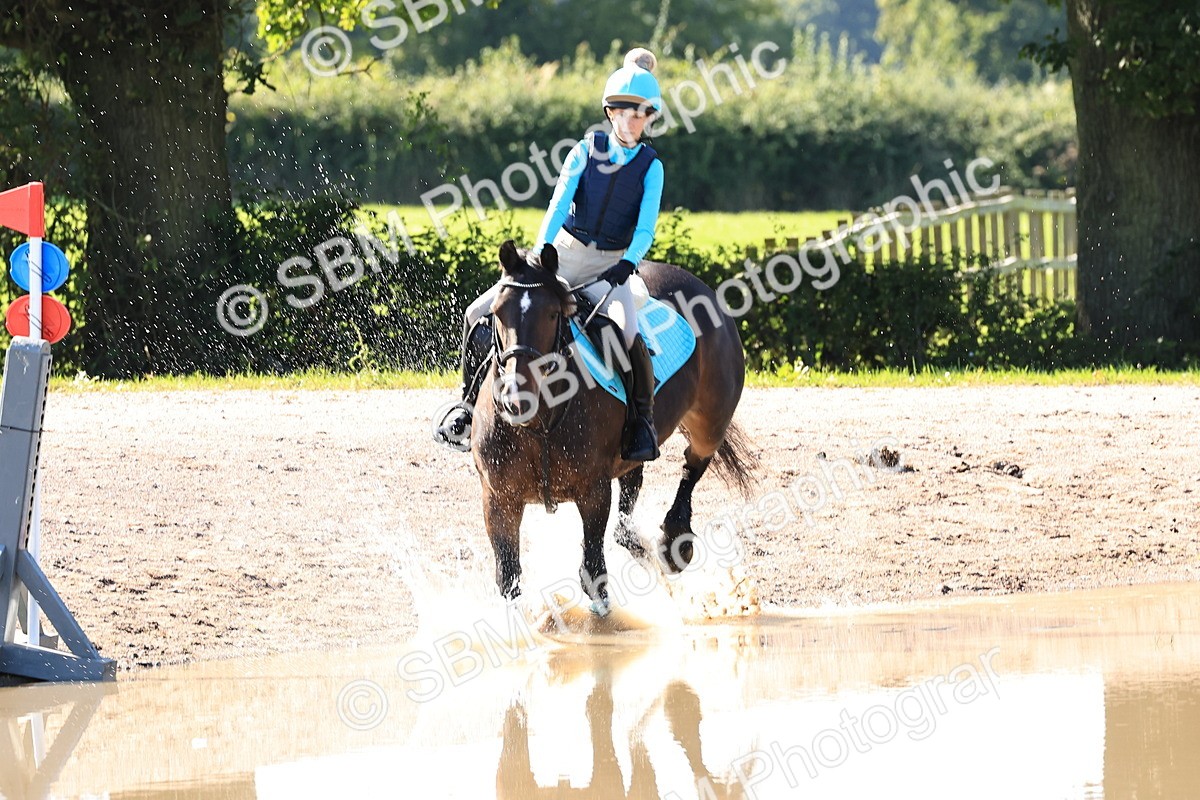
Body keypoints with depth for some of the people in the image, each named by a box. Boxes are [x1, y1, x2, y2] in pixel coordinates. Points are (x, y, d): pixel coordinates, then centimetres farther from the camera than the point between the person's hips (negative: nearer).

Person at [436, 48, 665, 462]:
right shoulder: (586, 150, -1)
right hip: (562, 255, 2)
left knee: (627, 334, -33)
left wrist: (628, 263, -30)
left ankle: (643, 419, -15)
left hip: (610, 268, -2)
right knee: (479, 314, -7)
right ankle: (469, 401, 10)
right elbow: (559, 205, -10)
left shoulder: (650, 167, -3)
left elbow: (646, 228, -11)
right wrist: (540, 250, -26)